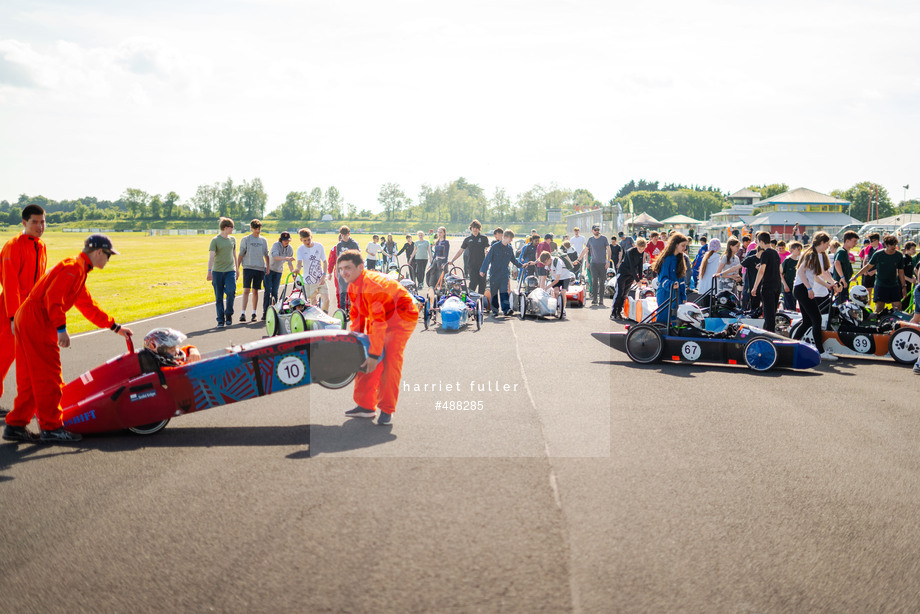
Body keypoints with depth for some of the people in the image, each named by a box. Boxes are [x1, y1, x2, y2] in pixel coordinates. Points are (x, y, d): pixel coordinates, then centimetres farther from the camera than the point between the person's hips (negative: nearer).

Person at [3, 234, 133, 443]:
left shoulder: (79, 270, 22)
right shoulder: (74, 266, -11)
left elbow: (88, 306, 29)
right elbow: (54, 296, -23)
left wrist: (115, 327, 31)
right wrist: (61, 328, -27)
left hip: (27, 321, 10)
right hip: (37, 323, -10)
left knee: (30, 379, 14)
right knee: (49, 377, -4)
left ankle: (15, 425, 17)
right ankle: (51, 428, 1)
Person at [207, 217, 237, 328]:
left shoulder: (232, 240, 12)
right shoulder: (215, 240, -3)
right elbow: (211, 256, -9)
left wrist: (236, 269, 24)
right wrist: (209, 271, -18)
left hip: (230, 270, 3)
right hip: (217, 271, -3)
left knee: (231, 291, -18)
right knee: (219, 297, 1)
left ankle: (229, 314, 2)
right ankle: (220, 320, 9)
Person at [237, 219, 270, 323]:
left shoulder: (263, 240, 11)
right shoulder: (245, 239, 2)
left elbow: (266, 255, 16)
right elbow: (241, 255, 2)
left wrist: (268, 266, 5)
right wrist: (237, 269, -2)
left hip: (260, 268, 3)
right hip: (248, 267, -3)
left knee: (255, 291, 6)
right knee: (246, 290, -10)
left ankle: (254, 313, 11)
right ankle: (243, 313, -11)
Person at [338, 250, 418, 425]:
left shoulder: (372, 286, -33)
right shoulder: (353, 287, -3)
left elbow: (379, 322, -34)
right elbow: (356, 316, 8)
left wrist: (374, 354, -33)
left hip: (401, 318, -9)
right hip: (380, 318, 9)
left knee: (389, 360, -19)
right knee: (364, 358, 5)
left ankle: (387, 410, -10)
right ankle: (366, 406, 14)